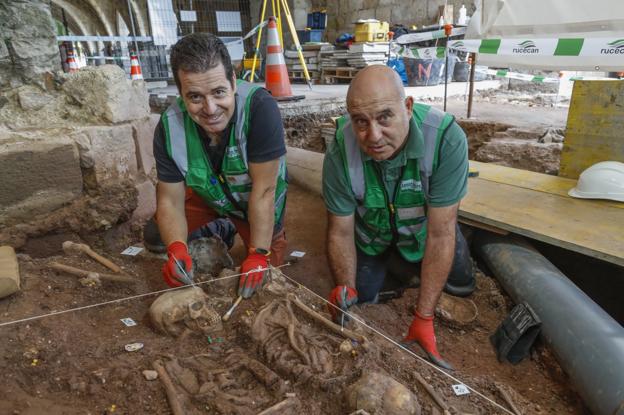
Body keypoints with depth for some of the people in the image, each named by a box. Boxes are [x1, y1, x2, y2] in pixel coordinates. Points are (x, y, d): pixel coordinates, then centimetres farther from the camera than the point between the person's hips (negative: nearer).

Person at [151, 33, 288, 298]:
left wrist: (259, 255, -33)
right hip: (208, 195, 3)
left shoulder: (260, 107, -39)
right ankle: (218, 230, 23)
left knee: (264, 278, 3)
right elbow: (170, 200, -20)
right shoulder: (169, 126, -27)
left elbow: (263, 191, -34)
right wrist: (177, 249, -39)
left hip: (256, 204, -3)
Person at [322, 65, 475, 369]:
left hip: (423, 229, 0)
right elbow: (340, 232, -18)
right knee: (362, 295, -4)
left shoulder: (446, 137, -37)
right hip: (372, 236, 0)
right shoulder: (340, 152, -32)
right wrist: (345, 289, -32)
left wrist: (423, 318, -31)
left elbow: (439, 234, -32)